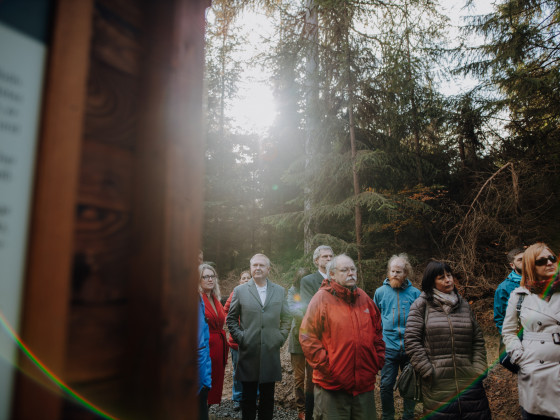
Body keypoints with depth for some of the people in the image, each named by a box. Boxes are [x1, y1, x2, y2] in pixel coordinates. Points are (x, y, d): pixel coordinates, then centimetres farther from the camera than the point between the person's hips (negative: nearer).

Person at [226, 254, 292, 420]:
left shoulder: (280, 291, 8)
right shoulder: (240, 291, 3)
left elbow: (286, 318, 12)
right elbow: (231, 319, 7)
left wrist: (280, 338, 2)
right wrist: (240, 337, -3)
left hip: (271, 352, 1)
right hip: (248, 352, -1)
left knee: (268, 396, 10)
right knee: (248, 396, 8)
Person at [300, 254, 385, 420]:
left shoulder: (364, 298, 10)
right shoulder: (322, 298, -9)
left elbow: (377, 330, 18)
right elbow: (307, 337, -12)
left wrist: (379, 359, 8)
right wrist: (325, 366, -15)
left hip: (365, 384, 5)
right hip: (332, 386, -5)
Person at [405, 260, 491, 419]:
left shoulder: (464, 305, 14)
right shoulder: (421, 305, 0)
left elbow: (478, 341, 15)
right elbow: (411, 340, -6)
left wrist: (479, 369, 4)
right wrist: (428, 371, -9)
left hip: (468, 382, 4)